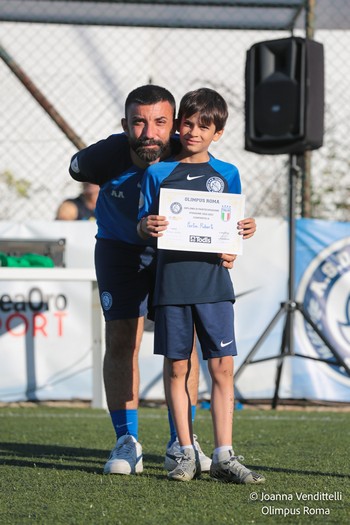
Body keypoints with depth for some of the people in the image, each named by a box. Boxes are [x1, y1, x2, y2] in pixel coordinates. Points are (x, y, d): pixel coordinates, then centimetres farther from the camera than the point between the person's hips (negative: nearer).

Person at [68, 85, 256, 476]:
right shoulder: (109, 157, -29)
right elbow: (76, 167, -6)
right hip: (120, 249, -1)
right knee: (121, 340, -7)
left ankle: (180, 443, 6)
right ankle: (127, 443, 0)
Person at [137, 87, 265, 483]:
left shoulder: (227, 174, 10)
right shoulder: (159, 173, 7)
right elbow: (141, 224, 6)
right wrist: (147, 227, -16)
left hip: (213, 282, 1)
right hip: (172, 282, -1)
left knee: (222, 367, -4)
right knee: (177, 367, 2)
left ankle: (224, 456, -1)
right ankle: (187, 454, 10)